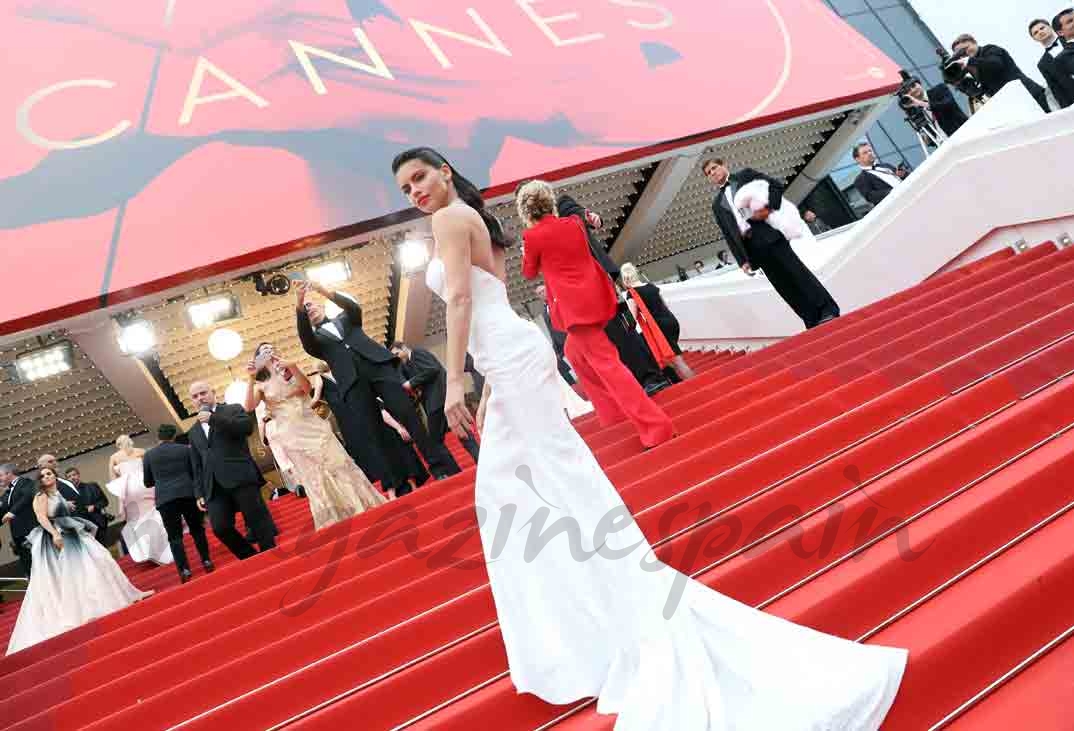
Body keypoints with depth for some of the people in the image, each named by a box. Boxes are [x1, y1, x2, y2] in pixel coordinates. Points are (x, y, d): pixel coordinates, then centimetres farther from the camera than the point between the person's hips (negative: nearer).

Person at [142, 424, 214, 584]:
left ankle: (184, 570, -2)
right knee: (197, 529, 13)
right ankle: (207, 562, 11)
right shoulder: (185, 449, 6)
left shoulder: (148, 455, 8)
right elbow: (195, 472, 6)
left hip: (165, 499, 0)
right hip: (188, 494, 0)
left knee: (175, 536, 3)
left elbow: (147, 482, 13)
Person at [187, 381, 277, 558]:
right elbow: (197, 466, 24)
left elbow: (248, 426, -12)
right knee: (220, 528, -7)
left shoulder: (233, 409, 10)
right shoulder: (193, 432, 25)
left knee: (258, 522, -7)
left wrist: (213, 418, -10)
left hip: (240, 477, -5)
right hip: (214, 487, 5)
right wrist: (199, 493, 14)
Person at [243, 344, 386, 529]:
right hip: (292, 435, -1)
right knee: (314, 478, 1)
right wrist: (250, 379, -18)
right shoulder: (261, 385, 7)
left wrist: (293, 367, -22)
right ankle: (335, 522, 10)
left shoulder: (288, 371, 10)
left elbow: (307, 388, -8)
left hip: (312, 425, 1)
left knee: (336, 464, -1)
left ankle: (360, 508, 8)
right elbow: (249, 407, -10)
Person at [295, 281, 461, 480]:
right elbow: (304, 336, 2)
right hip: (353, 381, 0)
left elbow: (355, 308, 7)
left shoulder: (345, 319, 30)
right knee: (373, 433, -11)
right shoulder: (315, 340, 26)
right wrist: (299, 304, -12)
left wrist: (325, 292, -6)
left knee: (408, 414, -11)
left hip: (378, 365, 0)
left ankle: (442, 467, -10)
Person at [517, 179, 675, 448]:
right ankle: (613, 412, 31)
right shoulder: (573, 223, 10)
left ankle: (656, 425, -12)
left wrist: (526, 253, 26)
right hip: (597, 297, 8)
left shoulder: (533, 235, -6)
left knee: (606, 364, -7)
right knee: (575, 352, 26)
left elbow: (529, 272, 11)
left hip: (577, 306, -8)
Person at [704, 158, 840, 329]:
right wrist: (742, 260, 2)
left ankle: (828, 311, -2)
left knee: (797, 272, -8)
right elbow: (728, 235, 11)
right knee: (785, 287, -1)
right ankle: (814, 323, 2)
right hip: (752, 247, 3)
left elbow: (776, 185, 5)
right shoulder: (717, 204, 19)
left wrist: (769, 208, -11)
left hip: (769, 234, -2)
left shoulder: (745, 175, 14)